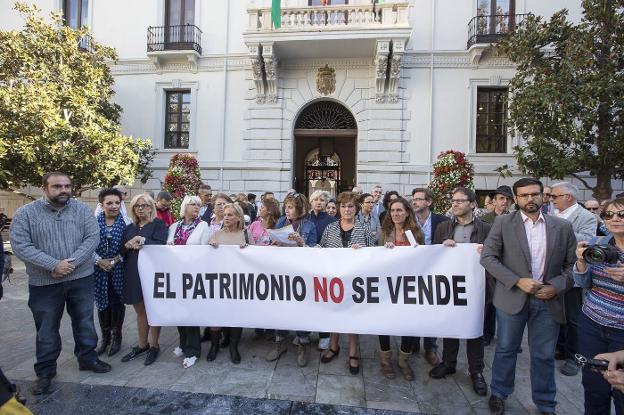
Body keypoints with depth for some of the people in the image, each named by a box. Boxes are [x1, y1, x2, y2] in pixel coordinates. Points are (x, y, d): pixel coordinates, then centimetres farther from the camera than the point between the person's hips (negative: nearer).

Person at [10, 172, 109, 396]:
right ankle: (45, 371, 30)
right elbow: (20, 245, -11)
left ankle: (87, 358, 32)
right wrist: (54, 265, -21)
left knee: (84, 322, 14)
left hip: (81, 278, 1)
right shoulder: (25, 213, -4)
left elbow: (92, 238, -7)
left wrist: (71, 262, -18)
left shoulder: (82, 209, -1)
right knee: (46, 329, 13)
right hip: (44, 283, -1)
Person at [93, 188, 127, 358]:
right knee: (101, 302, 11)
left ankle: (116, 336, 25)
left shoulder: (125, 222, -5)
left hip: (118, 269, -2)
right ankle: (105, 336, 29)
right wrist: (99, 260, -12)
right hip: (99, 268, 2)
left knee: (117, 303, 6)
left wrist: (115, 260, -14)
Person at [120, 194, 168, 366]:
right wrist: (129, 245, -12)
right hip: (133, 273, 5)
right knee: (140, 311, 15)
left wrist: (141, 241, -16)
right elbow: (121, 251, 8)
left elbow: (160, 245, -17)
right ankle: (142, 345, 29)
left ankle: (154, 346, 20)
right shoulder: (130, 228, 14)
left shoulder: (159, 224, -3)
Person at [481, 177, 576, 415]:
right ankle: (499, 394, 34)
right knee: (506, 350, 14)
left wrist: (557, 286, -9)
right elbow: (487, 257, -8)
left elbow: (573, 263, 6)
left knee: (544, 356, 14)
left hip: (549, 300, 2)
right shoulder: (503, 223, -4)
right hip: (512, 298, -1)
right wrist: (517, 281, -15)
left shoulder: (563, 226, 3)